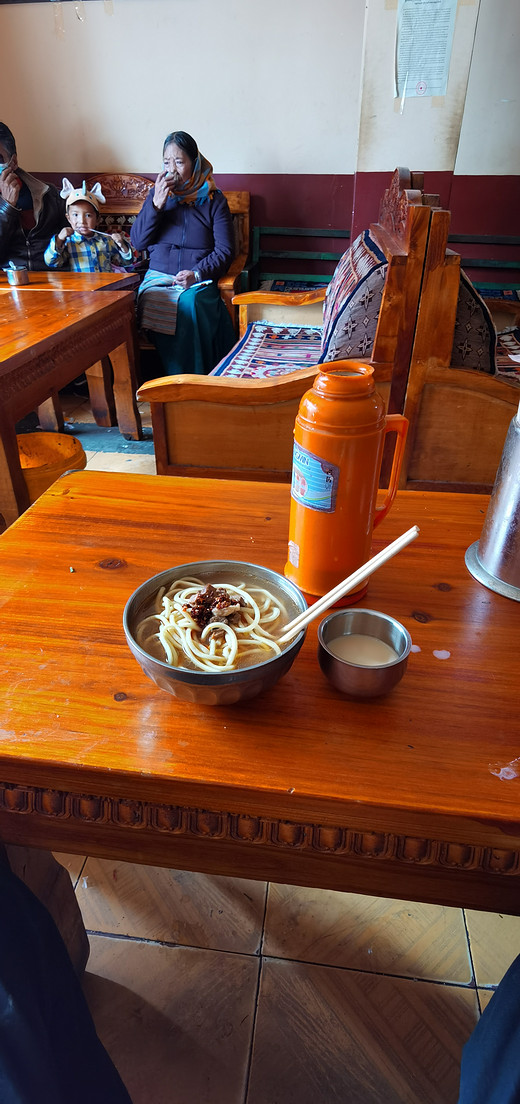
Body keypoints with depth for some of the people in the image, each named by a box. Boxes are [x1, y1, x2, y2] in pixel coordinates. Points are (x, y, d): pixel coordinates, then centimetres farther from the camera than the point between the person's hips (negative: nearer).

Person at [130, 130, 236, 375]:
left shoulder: (214, 199, 8)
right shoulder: (157, 193, 16)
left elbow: (225, 251, 1)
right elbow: (137, 241, 8)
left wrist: (197, 274, -16)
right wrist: (156, 204, -4)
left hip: (199, 282, -2)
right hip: (157, 279, 2)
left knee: (189, 303, -36)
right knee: (152, 302, -32)